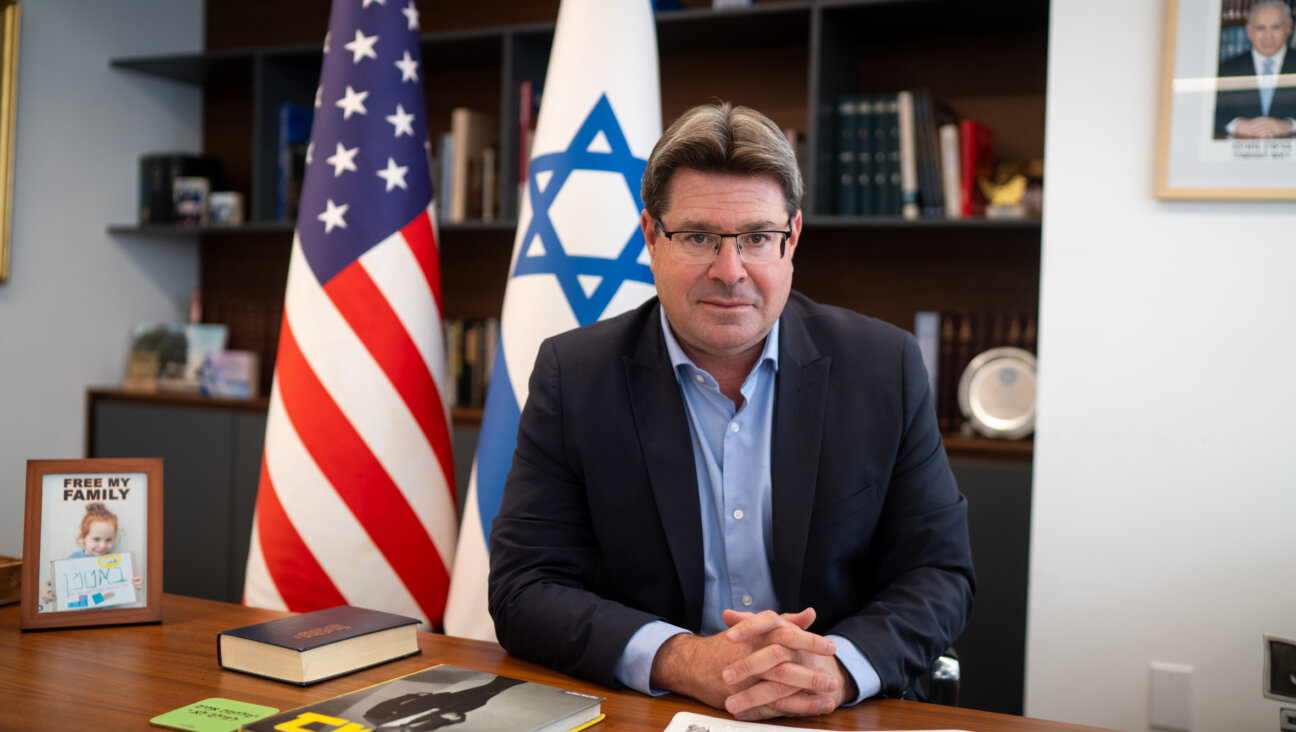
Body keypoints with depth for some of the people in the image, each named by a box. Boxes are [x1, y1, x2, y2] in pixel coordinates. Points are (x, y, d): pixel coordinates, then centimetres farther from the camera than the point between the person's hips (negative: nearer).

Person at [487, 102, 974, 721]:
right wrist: (681, 660, -22)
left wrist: (839, 666, -19)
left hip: (841, 719, 2)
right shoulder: (572, 375, -4)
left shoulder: (885, 367, -1)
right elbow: (524, 589, -6)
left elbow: (939, 573, 0)